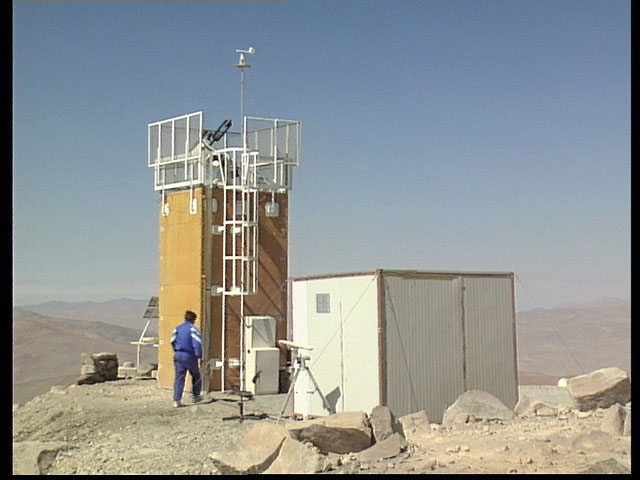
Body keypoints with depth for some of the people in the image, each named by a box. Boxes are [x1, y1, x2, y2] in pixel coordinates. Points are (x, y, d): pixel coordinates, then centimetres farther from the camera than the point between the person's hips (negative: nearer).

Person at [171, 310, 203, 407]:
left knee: (179, 377, 4)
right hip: (189, 356, -5)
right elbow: (197, 343, -16)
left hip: (178, 355, 5)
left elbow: (173, 342, 18)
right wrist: (199, 356, -12)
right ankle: (195, 396, 23)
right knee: (196, 376, 17)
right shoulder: (193, 328, -8)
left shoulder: (178, 328, 11)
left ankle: (176, 400, -5)